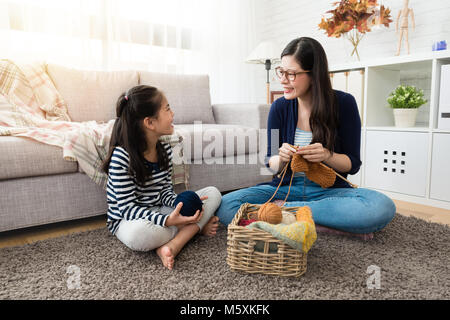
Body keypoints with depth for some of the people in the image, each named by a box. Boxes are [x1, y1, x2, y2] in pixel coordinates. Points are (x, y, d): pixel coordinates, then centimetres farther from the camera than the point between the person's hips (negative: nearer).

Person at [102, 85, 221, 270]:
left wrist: (181, 205, -18)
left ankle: (171, 246, -22)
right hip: (128, 220, -6)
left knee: (213, 193, -6)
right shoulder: (121, 156, -22)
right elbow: (127, 208, -22)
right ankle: (195, 228, -15)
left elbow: (165, 191, 4)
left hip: (158, 211, 7)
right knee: (139, 233, -43)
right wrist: (168, 220, -35)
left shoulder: (164, 149, 0)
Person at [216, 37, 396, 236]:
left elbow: (353, 164, -2)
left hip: (329, 190, -1)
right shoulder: (279, 107, 0)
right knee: (225, 207, -24)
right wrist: (281, 158, -20)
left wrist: (326, 156, -23)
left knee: (383, 208, -33)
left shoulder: (343, 103, -5)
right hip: (285, 187, 2)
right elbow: (271, 164, 4)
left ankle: (284, 209, -21)